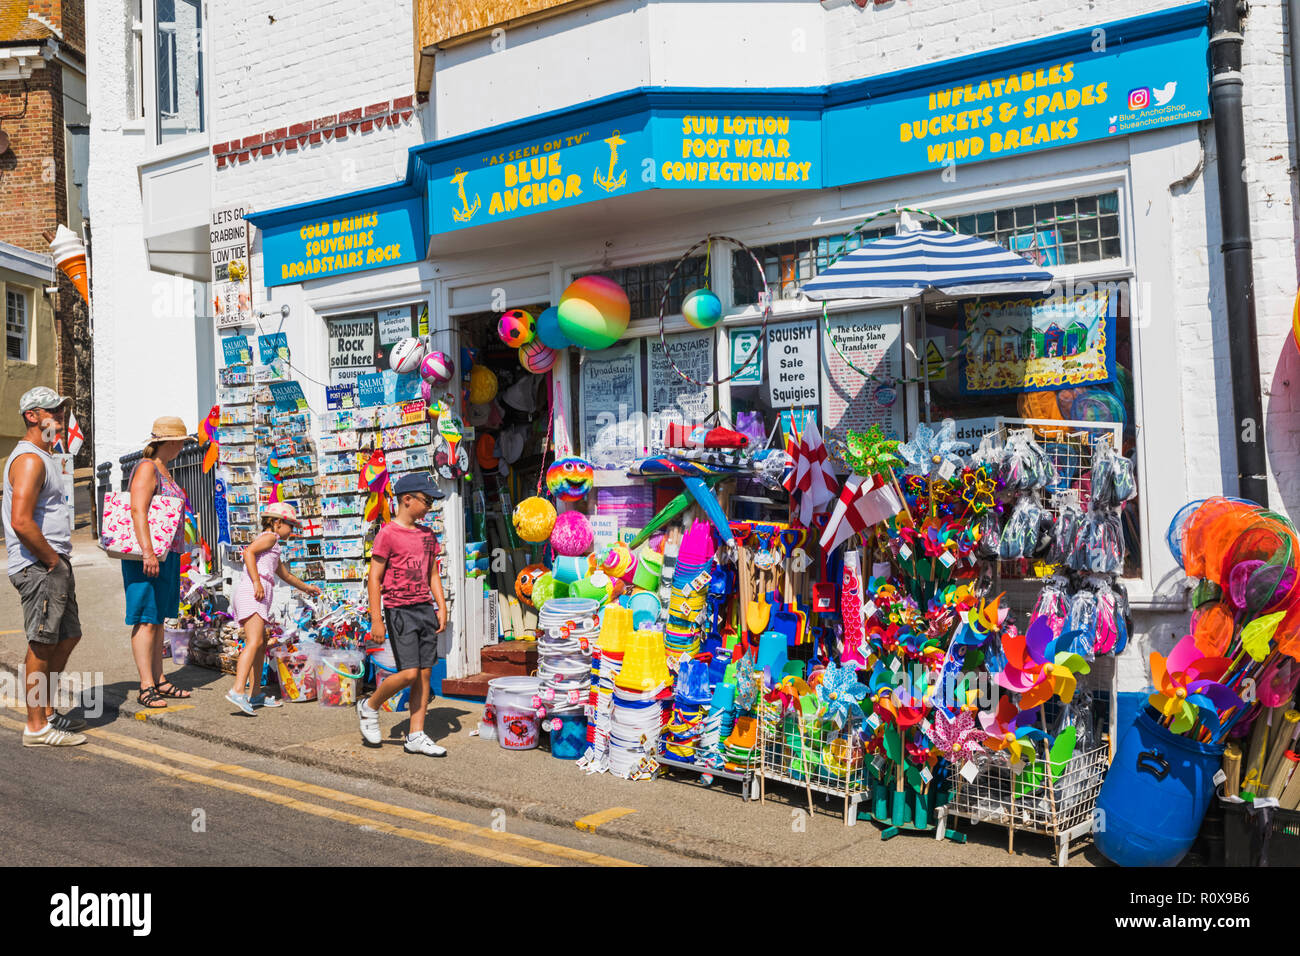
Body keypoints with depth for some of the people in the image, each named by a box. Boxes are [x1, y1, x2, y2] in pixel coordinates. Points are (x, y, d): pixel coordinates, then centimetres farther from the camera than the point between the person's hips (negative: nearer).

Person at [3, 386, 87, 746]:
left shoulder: (42, 457, 19)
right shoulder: (29, 460, -15)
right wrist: (51, 559, -15)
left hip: (55, 566, 10)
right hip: (39, 567, -10)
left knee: (67, 637, 16)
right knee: (43, 646, -4)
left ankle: (47, 712, 26)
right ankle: (36, 727, 3)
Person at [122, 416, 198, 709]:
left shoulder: (164, 469, 18)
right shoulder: (146, 468, -11)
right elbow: (138, 511, -22)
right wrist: (148, 552, -29)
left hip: (167, 555, 10)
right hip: (149, 556, -10)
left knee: (158, 618, 12)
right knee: (146, 619, -8)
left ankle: (159, 681, 16)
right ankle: (146, 687, -7)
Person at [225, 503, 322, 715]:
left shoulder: (272, 545, 32)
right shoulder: (270, 537, 1)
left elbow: (285, 574, 45)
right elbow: (249, 552, -17)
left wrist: (305, 587, 56)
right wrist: (257, 582, -22)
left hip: (257, 596, 11)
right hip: (251, 593, -11)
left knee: (261, 644, 15)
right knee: (254, 642, -21)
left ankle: (255, 693, 19)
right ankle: (237, 690, -33)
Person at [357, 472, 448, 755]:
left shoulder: (427, 535, 12)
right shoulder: (387, 534, -8)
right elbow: (374, 578, -8)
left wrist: (441, 607, 8)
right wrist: (376, 620, -12)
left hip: (425, 609, 7)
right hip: (400, 611, -6)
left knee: (425, 674, 4)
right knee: (409, 673, -11)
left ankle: (416, 736, 11)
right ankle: (369, 707, 14)